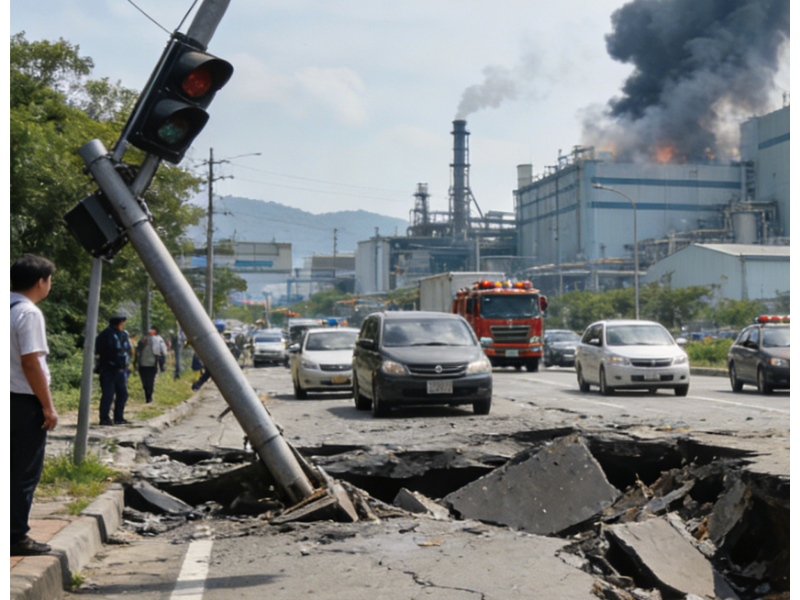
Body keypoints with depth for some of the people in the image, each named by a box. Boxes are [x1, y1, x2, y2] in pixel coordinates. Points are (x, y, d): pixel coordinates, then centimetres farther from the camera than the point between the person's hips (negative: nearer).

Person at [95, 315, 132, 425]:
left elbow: (128, 350, 21)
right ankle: (104, 419, -6)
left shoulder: (124, 334, 12)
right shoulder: (106, 334, -10)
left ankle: (119, 418, 21)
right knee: (108, 394, -10)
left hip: (121, 369, 8)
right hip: (109, 369, -8)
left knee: (122, 394, 12)